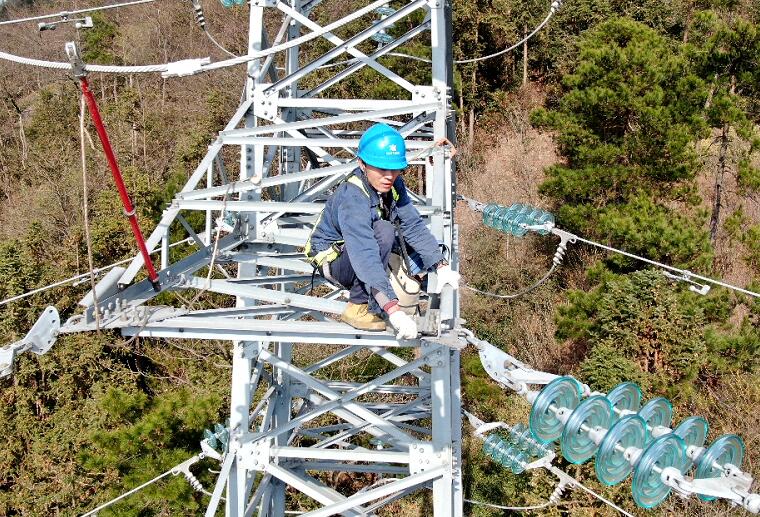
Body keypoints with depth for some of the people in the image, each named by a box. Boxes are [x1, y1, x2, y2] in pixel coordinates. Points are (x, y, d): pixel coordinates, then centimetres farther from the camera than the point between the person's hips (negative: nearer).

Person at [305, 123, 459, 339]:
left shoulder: (393, 185, -10)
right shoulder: (351, 198, -34)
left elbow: (414, 225, -9)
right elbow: (365, 257, -43)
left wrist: (442, 266, -21)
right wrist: (394, 311, -50)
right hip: (333, 260, -8)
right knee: (383, 232, -33)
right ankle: (359, 306, -23)